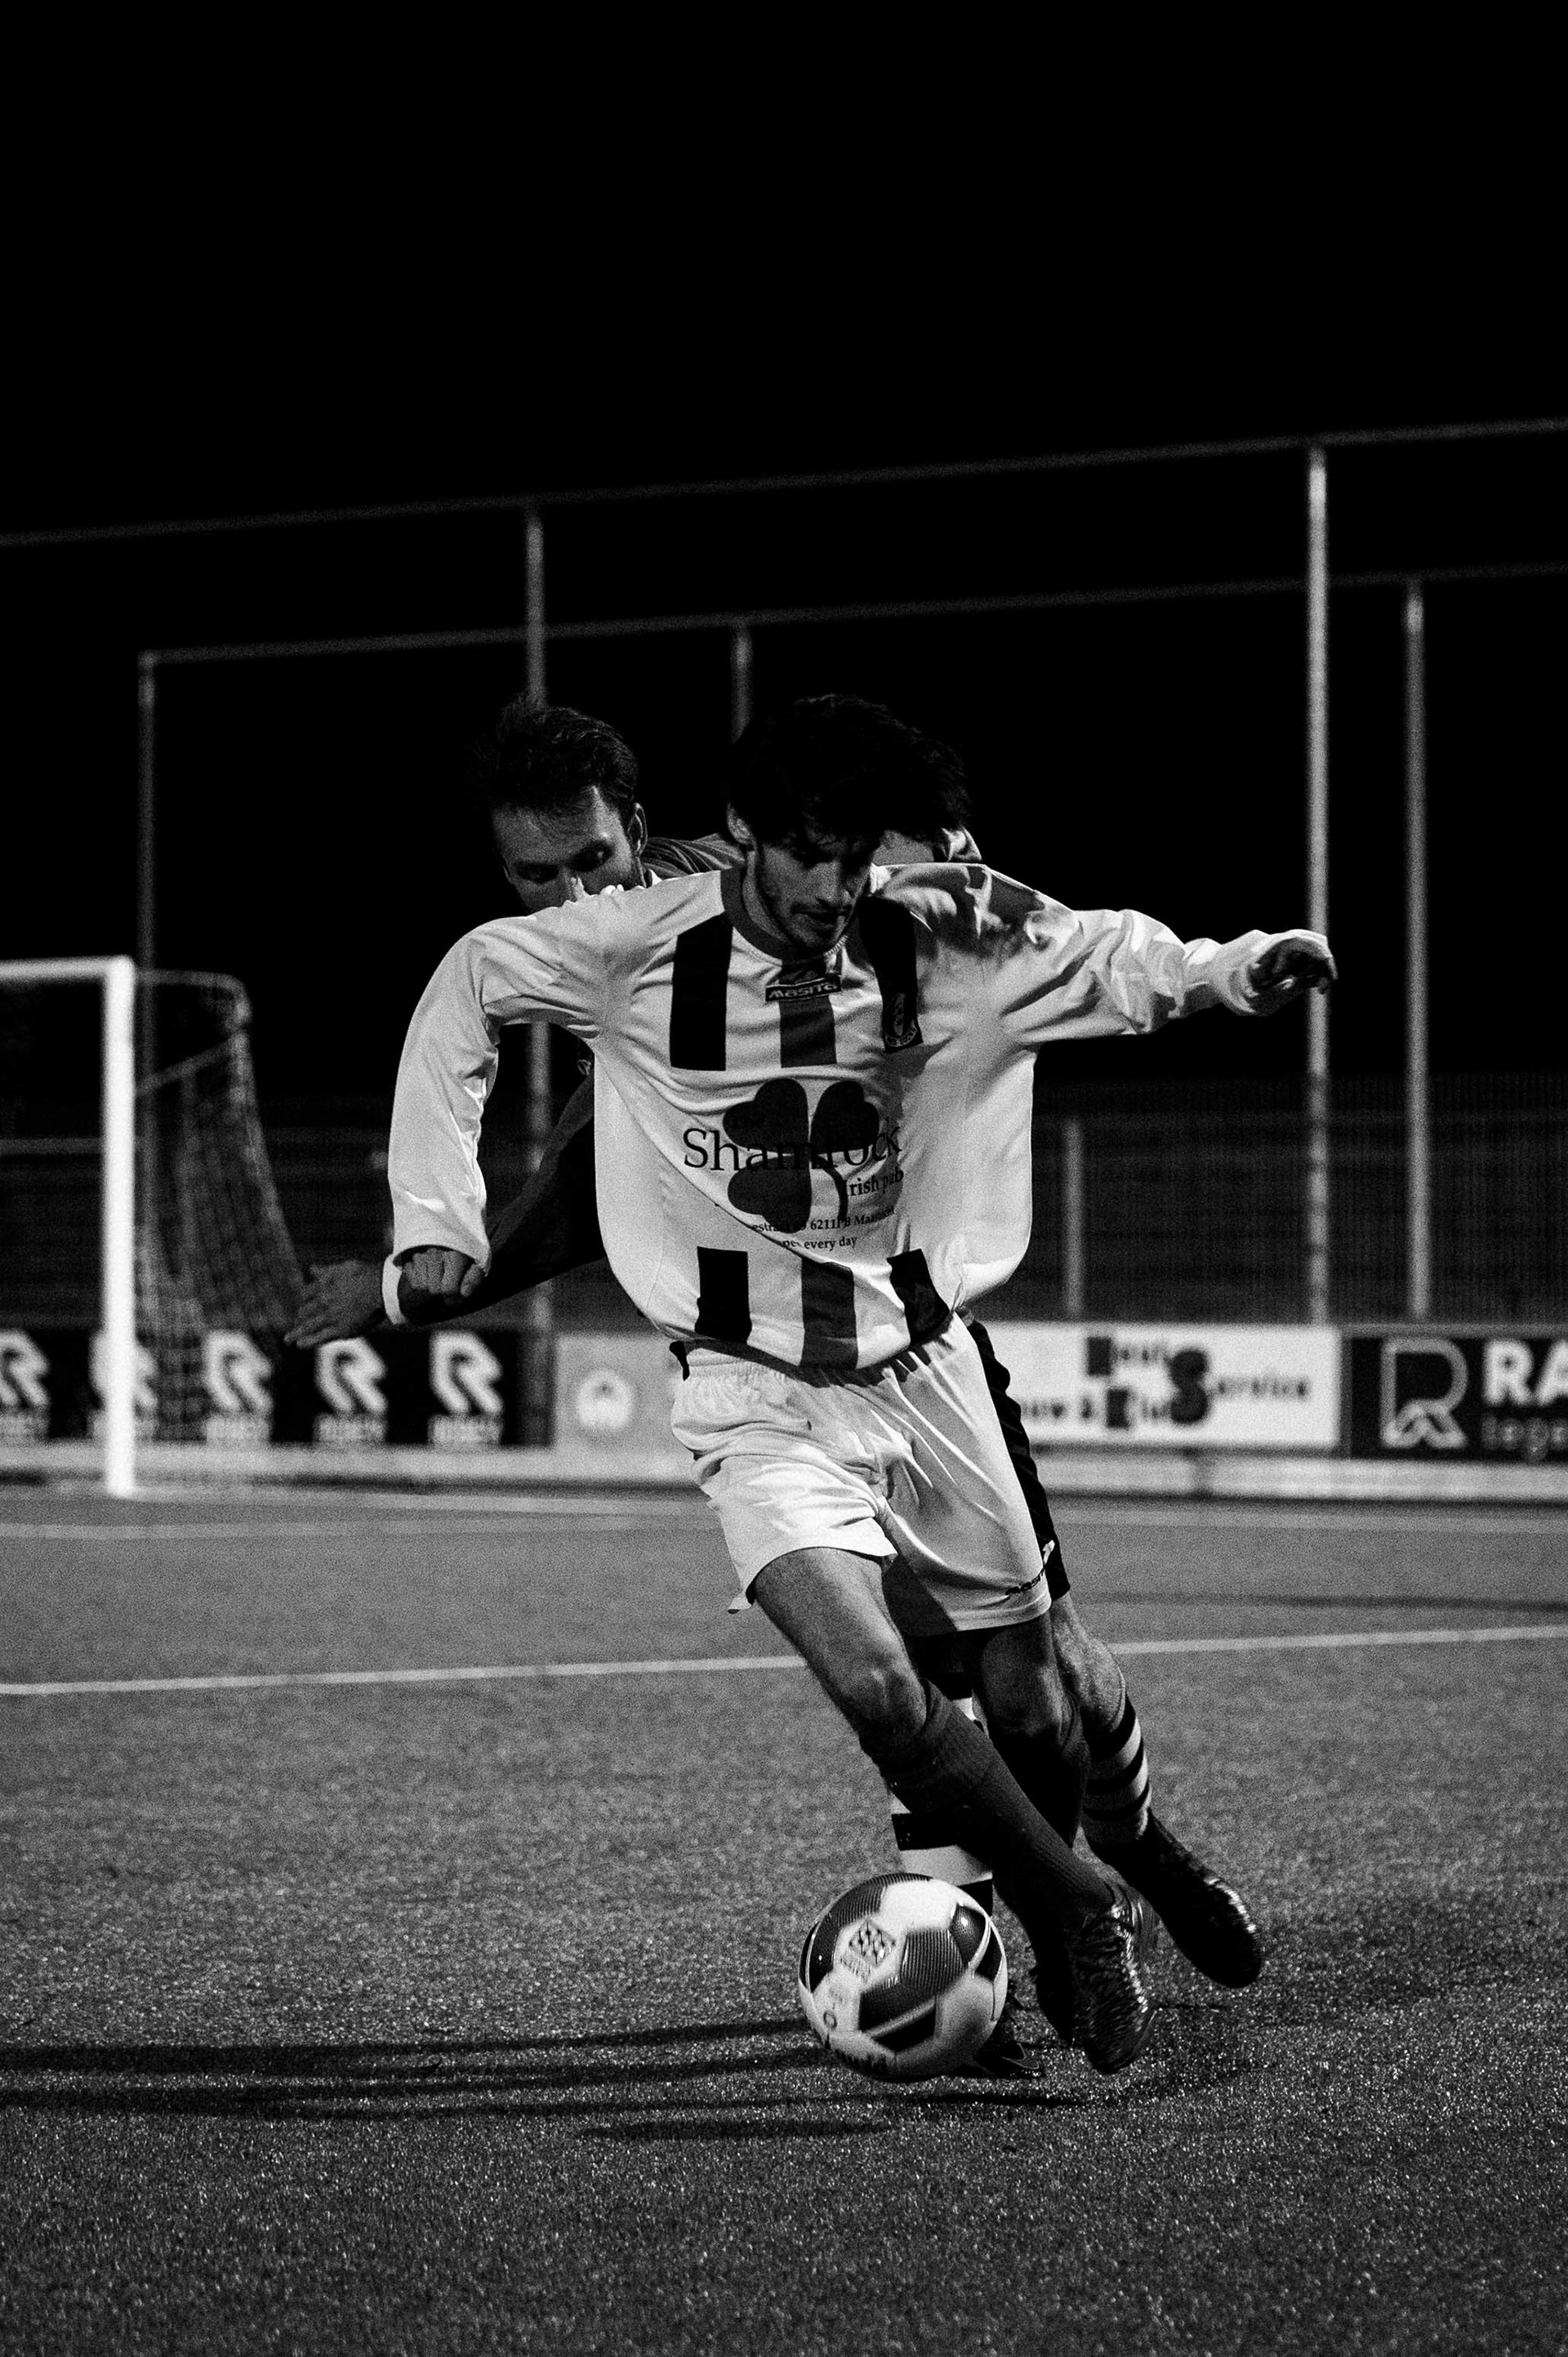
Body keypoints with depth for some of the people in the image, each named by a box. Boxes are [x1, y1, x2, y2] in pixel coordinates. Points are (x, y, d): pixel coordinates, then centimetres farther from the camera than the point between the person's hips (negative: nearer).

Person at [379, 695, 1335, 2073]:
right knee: (882, 1692, -25)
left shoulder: (929, 939, -5)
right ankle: (1089, 1920, -3)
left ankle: (1062, 1945, 37)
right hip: (757, 1397, -3)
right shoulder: (641, 950, -12)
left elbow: (1100, 956, 5)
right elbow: (466, 989, 3)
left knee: (1032, 1714, 6)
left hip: (919, 1363, 3)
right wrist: (437, 1213, -1)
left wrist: (1237, 970, -15)